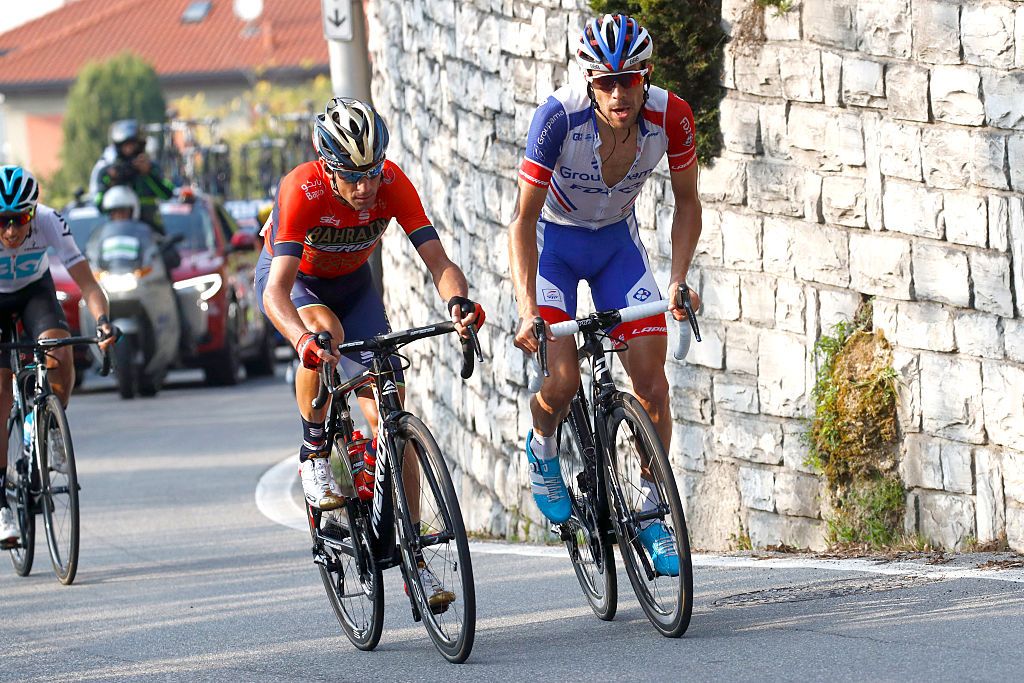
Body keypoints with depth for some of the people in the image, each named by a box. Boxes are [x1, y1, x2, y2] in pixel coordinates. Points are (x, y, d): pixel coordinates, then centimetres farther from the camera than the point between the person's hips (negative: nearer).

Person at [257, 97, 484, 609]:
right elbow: (276, 293, -45)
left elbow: (438, 261, -31)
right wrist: (306, 341, -64)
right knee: (326, 331, -39)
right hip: (293, 280, -3)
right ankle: (314, 454, -15)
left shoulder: (392, 184, -28)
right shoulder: (301, 191, -37)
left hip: (351, 283, 3)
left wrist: (457, 300, -53)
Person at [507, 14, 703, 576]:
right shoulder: (560, 117, -32)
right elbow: (523, 218, -26)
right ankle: (542, 448, 18)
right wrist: (527, 311, -34)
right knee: (563, 381, -17)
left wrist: (678, 281, -18)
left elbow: (686, 200, -6)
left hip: (617, 243, 3)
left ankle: (652, 514, 7)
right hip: (554, 241, -3)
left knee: (651, 378, -9)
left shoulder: (670, 117, -24)